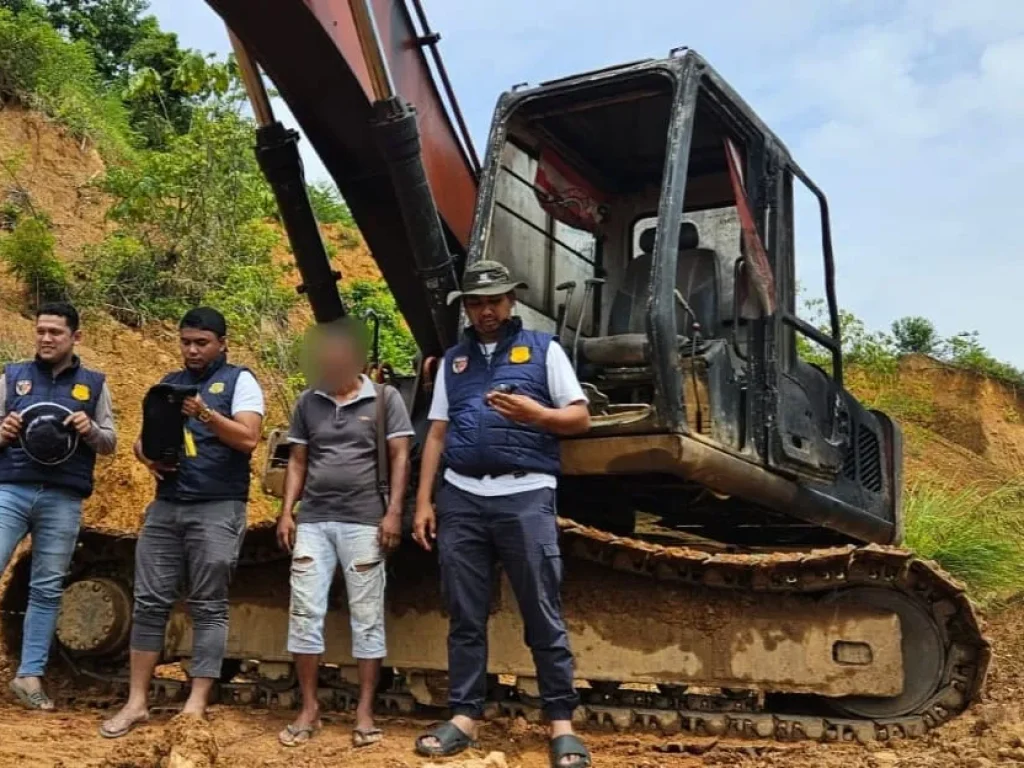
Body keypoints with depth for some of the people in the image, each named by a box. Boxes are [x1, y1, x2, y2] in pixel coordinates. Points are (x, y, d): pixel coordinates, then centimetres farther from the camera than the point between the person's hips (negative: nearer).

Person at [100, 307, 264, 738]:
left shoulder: (239, 381, 1)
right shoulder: (168, 384, 17)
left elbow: (248, 438, -12)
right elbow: (143, 437, 18)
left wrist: (207, 414, -26)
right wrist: (148, 456, -4)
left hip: (218, 509, -5)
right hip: (165, 506, 5)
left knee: (208, 607, -1)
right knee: (149, 601, 4)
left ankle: (196, 706, 3)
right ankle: (136, 702, 10)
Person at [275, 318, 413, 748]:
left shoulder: (384, 398, 1)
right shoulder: (308, 402, 11)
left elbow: (399, 457, -1)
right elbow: (298, 461, 14)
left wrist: (394, 511, -9)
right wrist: (287, 511, 5)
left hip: (364, 521, -3)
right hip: (313, 520, 4)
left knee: (367, 617, 3)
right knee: (304, 613, 4)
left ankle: (365, 711, 12)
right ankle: (308, 708, 16)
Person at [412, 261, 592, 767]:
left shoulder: (543, 349, 9)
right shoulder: (453, 360, 18)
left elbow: (580, 418, 5)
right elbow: (437, 434, 15)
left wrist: (533, 412, -15)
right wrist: (423, 502, 8)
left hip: (525, 495, -3)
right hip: (461, 498, 4)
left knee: (543, 615, 0)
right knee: (465, 616, 8)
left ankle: (561, 723, 7)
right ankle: (464, 716, 16)